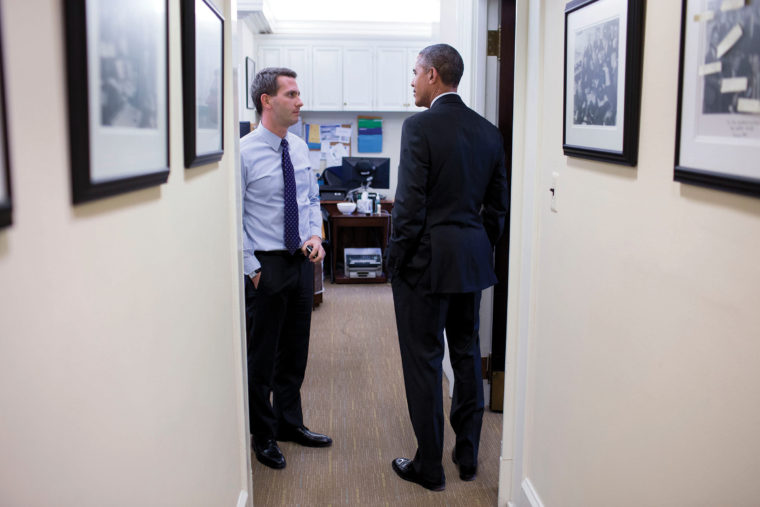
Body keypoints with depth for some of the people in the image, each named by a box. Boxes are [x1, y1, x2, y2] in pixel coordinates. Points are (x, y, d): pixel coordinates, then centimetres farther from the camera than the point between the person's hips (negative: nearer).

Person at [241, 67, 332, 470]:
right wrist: (252, 268, -13)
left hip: (302, 261, 6)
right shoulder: (244, 153, -13)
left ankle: (290, 422, 36)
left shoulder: (299, 148, 6)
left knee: (295, 350, 18)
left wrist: (315, 235, -2)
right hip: (266, 266, -6)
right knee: (262, 355, 8)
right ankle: (264, 435, 26)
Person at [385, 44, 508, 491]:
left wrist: (397, 259, -6)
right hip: (473, 260, 7)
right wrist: (482, 249, 19)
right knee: (468, 354, 17)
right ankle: (468, 457, 29)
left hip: (427, 260, -7)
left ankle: (429, 467, 17)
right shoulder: (489, 131, 7)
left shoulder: (419, 127, -13)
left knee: (424, 362, 4)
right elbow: (498, 206, 10)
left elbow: (411, 205, -17)